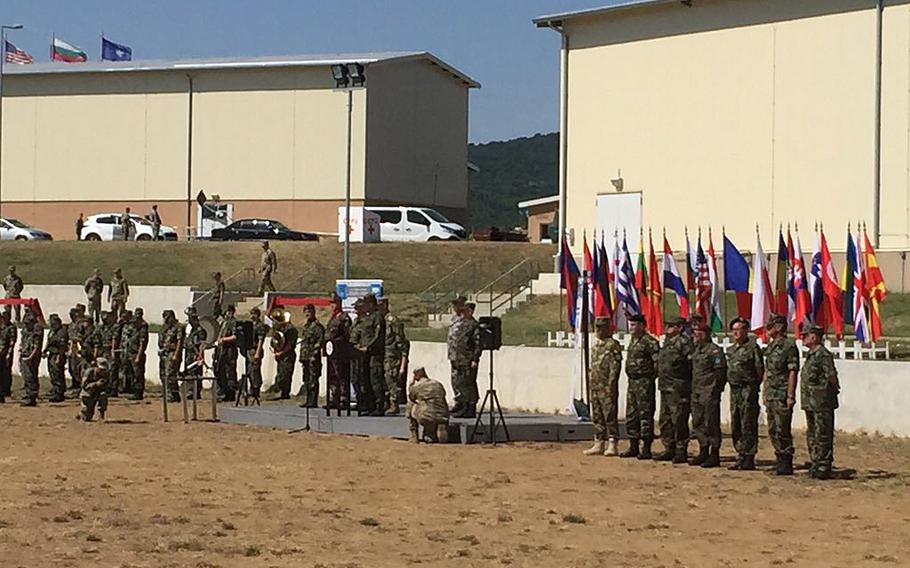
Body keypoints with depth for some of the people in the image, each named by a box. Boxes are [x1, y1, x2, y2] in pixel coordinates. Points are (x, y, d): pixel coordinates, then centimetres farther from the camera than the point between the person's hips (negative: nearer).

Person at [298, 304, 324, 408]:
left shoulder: (317, 326, -7)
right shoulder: (305, 326, 20)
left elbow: (320, 341, -13)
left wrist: (314, 355, -19)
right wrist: (302, 357, 18)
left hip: (313, 357, -9)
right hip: (305, 356, 9)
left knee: (313, 380, -9)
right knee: (306, 379, 11)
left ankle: (313, 401, -9)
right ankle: (308, 400, 16)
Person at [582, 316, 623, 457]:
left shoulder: (612, 345, -8)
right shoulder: (595, 345, 18)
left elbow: (615, 367, -14)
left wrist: (610, 385, -19)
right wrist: (592, 385, 17)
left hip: (607, 388, -9)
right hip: (595, 387, 9)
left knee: (610, 417, -7)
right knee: (597, 417, 11)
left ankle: (612, 445, -6)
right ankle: (598, 444, 16)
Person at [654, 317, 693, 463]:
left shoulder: (684, 342, -12)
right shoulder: (667, 342, 16)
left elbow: (693, 363, -17)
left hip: (678, 389, -10)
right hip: (665, 388, 10)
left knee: (679, 421, -7)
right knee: (665, 421, 13)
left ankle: (681, 452, -2)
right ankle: (669, 450, 21)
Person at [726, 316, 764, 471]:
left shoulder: (753, 347, -8)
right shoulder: (731, 350, 16)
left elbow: (760, 370, -7)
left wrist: (753, 385, -1)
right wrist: (732, 383, 13)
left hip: (748, 390, -8)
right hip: (734, 389, 8)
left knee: (748, 425, -7)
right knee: (735, 426, 10)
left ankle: (749, 459, -5)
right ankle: (741, 457, 18)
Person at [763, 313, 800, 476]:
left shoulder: (789, 346, -11)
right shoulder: (770, 346, 16)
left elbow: (792, 372, -15)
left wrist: (790, 396, -19)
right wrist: (764, 392, 17)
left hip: (782, 395, -9)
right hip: (770, 395, 9)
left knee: (782, 431, -7)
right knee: (773, 430, 11)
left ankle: (786, 464, -2)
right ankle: (780, 459, 19)